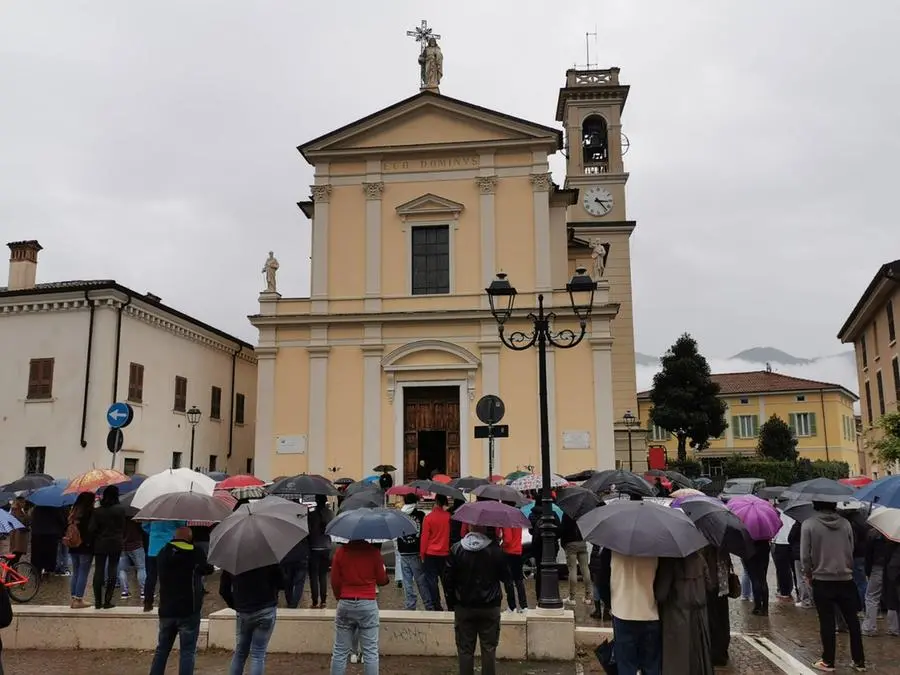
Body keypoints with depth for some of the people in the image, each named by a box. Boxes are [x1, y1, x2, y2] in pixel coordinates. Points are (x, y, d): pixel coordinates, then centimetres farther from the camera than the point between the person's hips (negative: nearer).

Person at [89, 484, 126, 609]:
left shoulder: (97, 511, -3)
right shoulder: (120, 509, -7)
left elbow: (92, 529, -4)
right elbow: (123, 527, -1)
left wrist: (96, 538, 12)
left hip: (100, 544, 2)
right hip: (115, 544, -1)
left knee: (98, 571, 9)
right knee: (112, 571, 4)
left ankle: (98, 601, 10)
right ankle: (107, 601, 2)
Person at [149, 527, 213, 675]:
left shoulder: (162, 554, 6)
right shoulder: (195, 553, -8)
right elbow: (208, 569, 7)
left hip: (166, 610, 5)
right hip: (188, 611, -4)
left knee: (162, 649, 17)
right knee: (187, 652, 0)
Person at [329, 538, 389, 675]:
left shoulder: (341, 552, -3)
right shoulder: (373, 551, -6)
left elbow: (335, 582, 3)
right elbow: (381, 580, 4)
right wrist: (384, 570, 25)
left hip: (345, 605, 2)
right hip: (368, 605, -1)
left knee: (340, 651, 8)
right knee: (370, 652, 3)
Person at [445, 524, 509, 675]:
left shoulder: (456, 549, -9)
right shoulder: (495, 550, -11)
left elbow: (449, 578, -6)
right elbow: (506, 577, -3)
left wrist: (453, 600, 7)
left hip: (463, 608, 1)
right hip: (490, 607, 0)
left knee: (465, 650, 9)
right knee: (489, 649, 11)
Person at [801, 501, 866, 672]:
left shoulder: (808, 524, -12)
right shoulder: (845, 523, -1)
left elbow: (805, 555, -9)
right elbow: (851, 550, 6)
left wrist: (809, 574, 7)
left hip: (822, 580, -3)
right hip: (845, 579, 3)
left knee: (827, 622, 6)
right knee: (852, 620, 13)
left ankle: (828, 662, 13)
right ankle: (859, 661, 20)